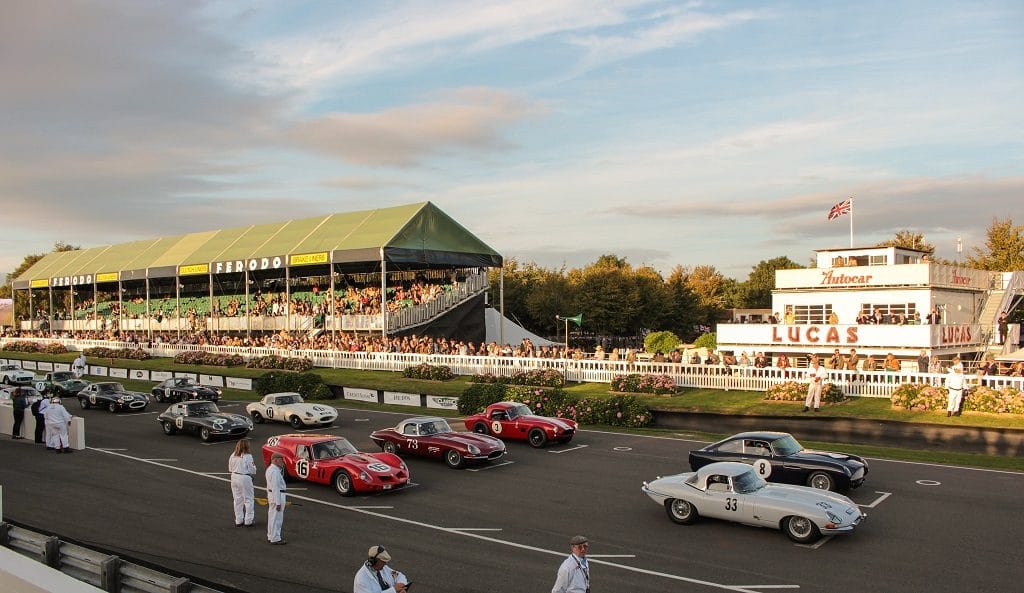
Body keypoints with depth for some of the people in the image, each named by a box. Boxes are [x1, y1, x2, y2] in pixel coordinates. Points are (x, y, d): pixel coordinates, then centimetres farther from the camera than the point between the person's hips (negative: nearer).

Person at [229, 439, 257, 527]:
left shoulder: (233, 456, 0)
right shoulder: (248, 456, -16)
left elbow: (230, 468, 8)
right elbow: (252, 470, -11)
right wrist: (254, 467, 9)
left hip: (234, 477, 6)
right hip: (245, 478, -6)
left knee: (237, 499, 15)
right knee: (248, 499, 6)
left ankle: (238, 521, 21)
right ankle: (248, 521, 9)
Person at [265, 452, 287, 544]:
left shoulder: (270, 468, 10)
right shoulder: (275, 471, -23)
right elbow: (275, 487, -25)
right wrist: (278, 502, -24)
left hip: (271, 494, 11)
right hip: (277, 495, -11)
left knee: (272, 517, 19)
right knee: (276, 518, -4)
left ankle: (271, 536, 29)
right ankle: (275, 539, 2)